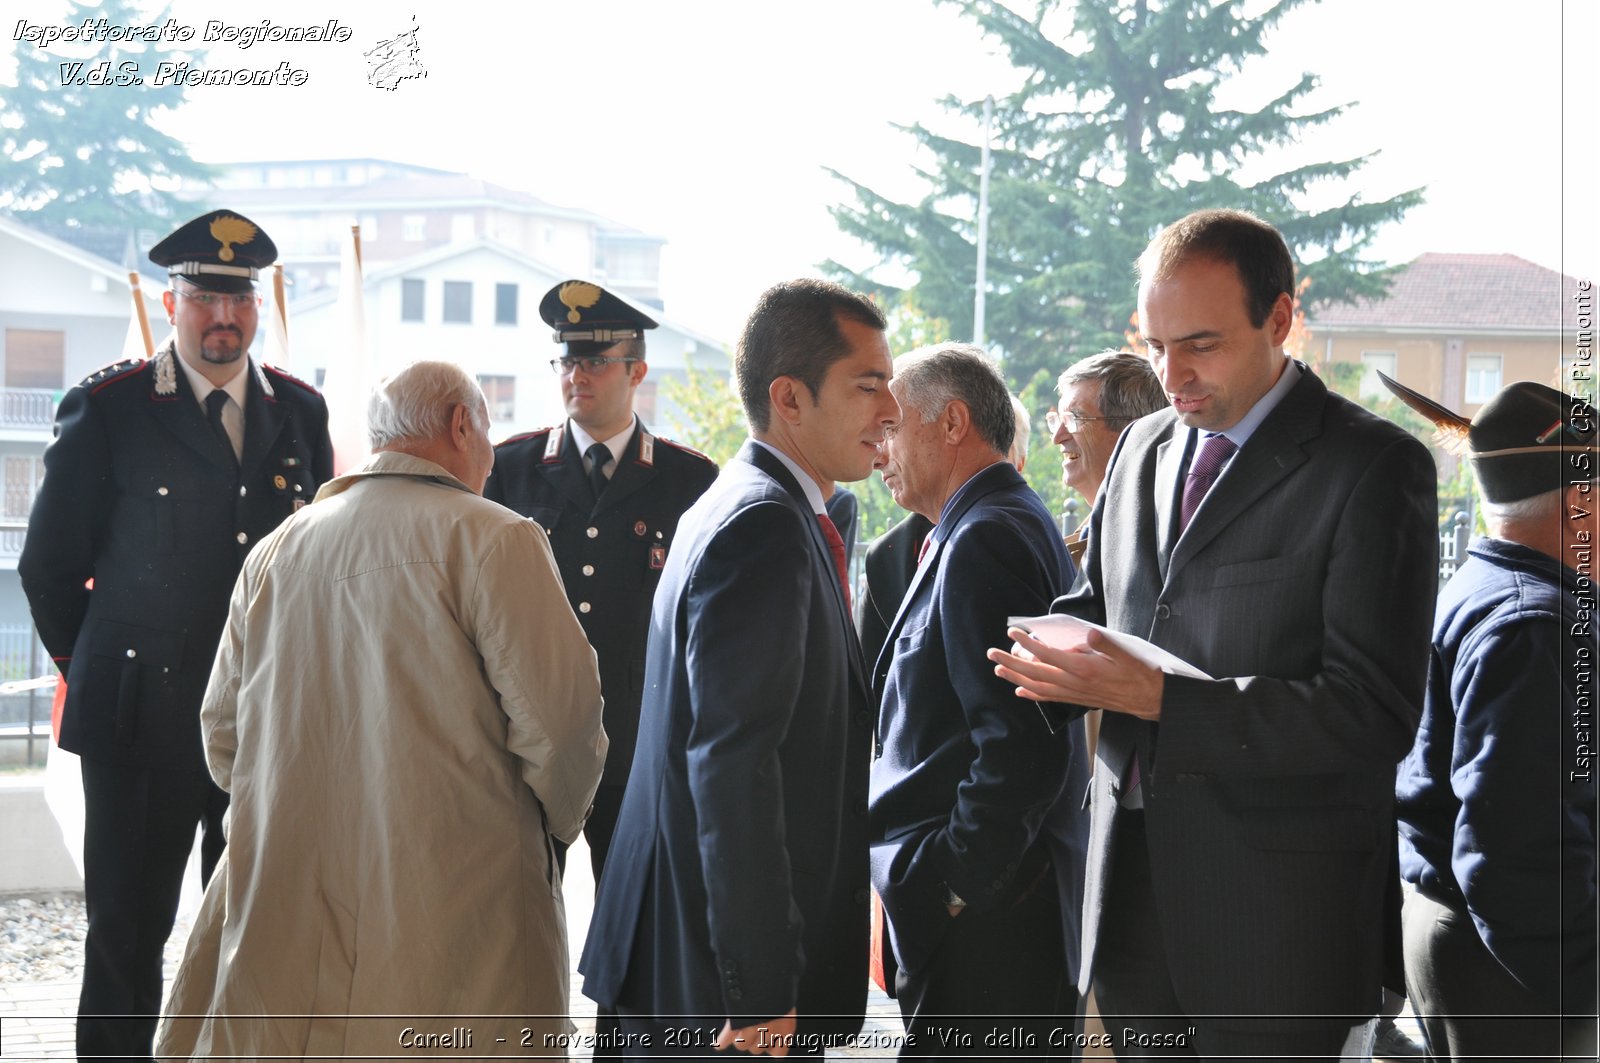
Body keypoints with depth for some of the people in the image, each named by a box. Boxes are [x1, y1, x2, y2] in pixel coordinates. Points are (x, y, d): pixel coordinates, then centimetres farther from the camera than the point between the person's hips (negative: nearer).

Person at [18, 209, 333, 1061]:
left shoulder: (300, 412, 7)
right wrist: (94, 671, 7)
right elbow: (50, 565, 2)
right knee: (127, 934, 4)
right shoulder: (107, 409, -4)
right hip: (144, 721, -3)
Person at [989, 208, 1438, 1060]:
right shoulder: (1142, 448, 11)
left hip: (1274, 907, -6)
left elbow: (1374, 713, -18)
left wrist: (1161, 699, -24)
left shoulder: (1374, 467, -11)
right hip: (1133, 878, 6)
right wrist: (1054, 654, -2)